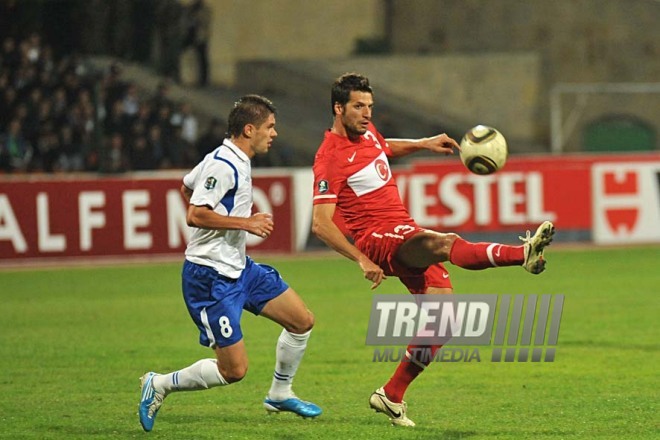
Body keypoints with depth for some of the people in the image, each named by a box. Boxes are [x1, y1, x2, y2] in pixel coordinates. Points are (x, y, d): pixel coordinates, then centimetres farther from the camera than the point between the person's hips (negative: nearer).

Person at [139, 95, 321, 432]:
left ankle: (280, 394, 27)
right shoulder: (223, 166, -20)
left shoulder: (234, 161, 10)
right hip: (210, 277, -10)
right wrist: (245, 223, -22)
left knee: (302, 321, 9)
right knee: (234, 370, -10)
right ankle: (159, 386, 7)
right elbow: (194, 216, -27)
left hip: (238, 268, 10)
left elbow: (186, 187, 25)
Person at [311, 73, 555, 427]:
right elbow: (321, 224, -18)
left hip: (408, 235, 9)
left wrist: (424, 144, 25)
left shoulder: (366, 132, 12)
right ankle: (525, 253, -60)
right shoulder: (330, 158, -13)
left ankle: (391, 395, 10)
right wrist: (361, 260, -24)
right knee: (446, 243, -35)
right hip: (379, 240, -9)